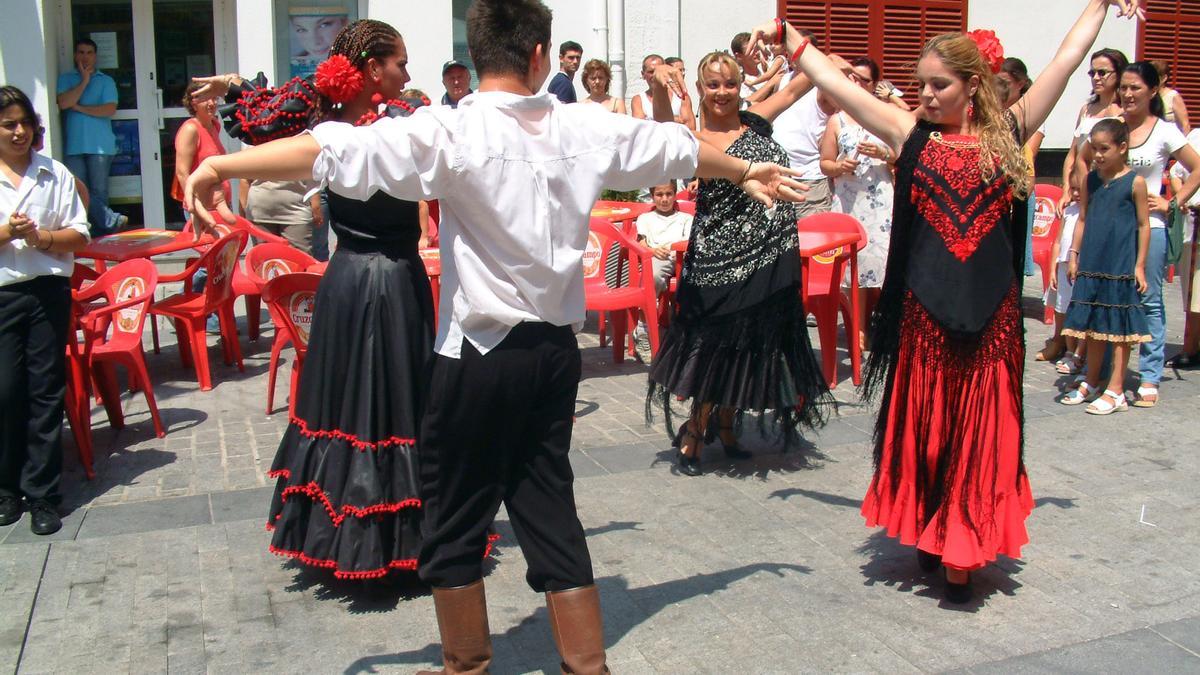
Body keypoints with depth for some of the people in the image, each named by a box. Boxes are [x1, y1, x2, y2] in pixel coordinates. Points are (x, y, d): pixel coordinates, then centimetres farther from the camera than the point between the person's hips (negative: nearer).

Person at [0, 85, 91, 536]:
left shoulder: (55, 174, 7)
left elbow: (80, 235, 5)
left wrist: (41, 237, -11)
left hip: (48, 291, 1)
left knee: (46, 391, 3)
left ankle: (42, 495, 10)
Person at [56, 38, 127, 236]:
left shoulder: (106, 81, 10)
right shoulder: (65, 79, 14)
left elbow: (110, 109, -5)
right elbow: (63, 103, -5)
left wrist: (79, 108, -4)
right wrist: (84, 81, -2)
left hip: (100, 146, -2)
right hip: (74, 146, 2)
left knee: (99, 192, -1)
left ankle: (100, 235, 4)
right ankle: (114, 220, -3)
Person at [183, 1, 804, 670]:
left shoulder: (452, 133, -13)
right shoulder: (586, 128, 3)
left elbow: (332, 150, -21)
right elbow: (680, 146, 19)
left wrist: (221, 164, -15)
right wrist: (748, 170, 36)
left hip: (480, 356, -5)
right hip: (556, 351, 5)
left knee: (455, 521, 12)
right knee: (550, 512, 16)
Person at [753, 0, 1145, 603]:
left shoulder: (1008, 131, 5)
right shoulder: (911, 133, 3)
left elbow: (1070, 55, 12)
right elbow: (834, 82, 0)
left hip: (990, 313, 0)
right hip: (925, 310, 0)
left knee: (979, 433, 6)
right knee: (925, 429, 9)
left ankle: (963, 553, 15)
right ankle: (929, 536, 27)